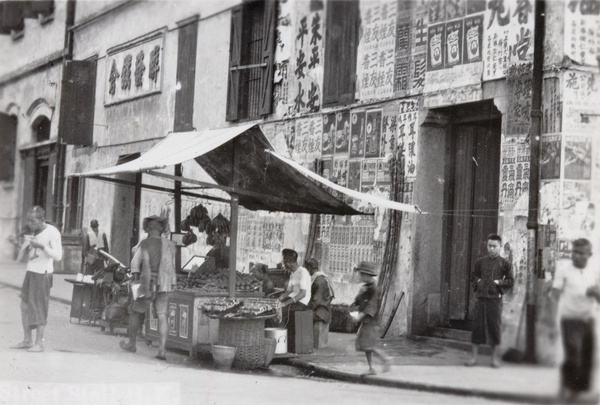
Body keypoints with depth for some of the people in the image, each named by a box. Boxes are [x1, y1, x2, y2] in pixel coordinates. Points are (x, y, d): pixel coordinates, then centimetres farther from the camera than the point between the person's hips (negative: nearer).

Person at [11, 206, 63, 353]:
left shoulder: (52, 232, -10)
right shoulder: (34, 232, 13)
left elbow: (58, 256, -17)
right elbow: (23, 253, 19)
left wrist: (42, 246, -25)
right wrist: (26, 244, -1)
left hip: (43, 274, -8)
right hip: (31, 272, 8)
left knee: (39, 308, -5)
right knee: (25, 306, 8)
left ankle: (39, 343, 1)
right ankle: (27, 340, 18)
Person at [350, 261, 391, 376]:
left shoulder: (374, 289, -14)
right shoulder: (363, 288, 13)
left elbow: (371, 306, -21)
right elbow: (356, 301, 11)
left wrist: (360, 315, -26)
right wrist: (354, 311, -8)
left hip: (371, 322, -9)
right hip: (364, 322, 9)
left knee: (369, 345, -13)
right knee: (365, 346, 10)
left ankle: (385, 359, 4)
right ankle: (371, 369, 17)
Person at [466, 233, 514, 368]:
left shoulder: (505, 264, 4)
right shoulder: (480, 261, 11)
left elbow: (510, 281, 4)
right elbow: (473, 276, 20)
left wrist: (498, 283, -8)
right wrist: (477, 282, 1)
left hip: (495, 298, -2)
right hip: (480, 297, 2)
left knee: (494, 326, 2)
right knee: (477, 325, 0)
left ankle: (495, 357, 14)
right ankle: (473, 357, 7)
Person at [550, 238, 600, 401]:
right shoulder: (563, 271, -4)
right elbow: (554, 296, -6)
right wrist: (553, 319, -16)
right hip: (570, 319, -4)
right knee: (573, 354, -15)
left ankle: (579, 388, 22)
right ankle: (566, 387, 1)